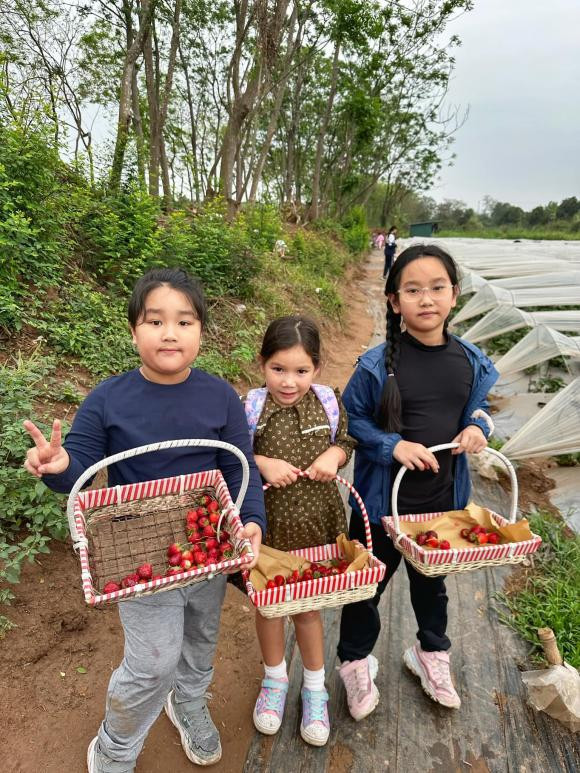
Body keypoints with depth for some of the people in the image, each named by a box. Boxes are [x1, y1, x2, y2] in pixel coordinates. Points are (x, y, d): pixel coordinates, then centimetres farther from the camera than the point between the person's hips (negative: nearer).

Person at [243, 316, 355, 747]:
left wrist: (334, 455, -16)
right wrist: (263, 463, -23)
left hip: (315, 523, 1)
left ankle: (315, 689, 43)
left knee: (308, 607, 19)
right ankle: (275, 680, 48)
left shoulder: (328, 400, -10)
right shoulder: (251, 407, -16)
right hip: (267, 523, 0)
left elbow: (347, 441, 4)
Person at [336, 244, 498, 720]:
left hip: (444, 498, 4)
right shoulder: (378, 364, -18)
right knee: (368, 585, 14)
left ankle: (432, 653, 54)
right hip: (383, 498, -4)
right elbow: (351, 419, -10)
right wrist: (392, 445, -23)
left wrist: (478, 427, -10)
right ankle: (356, 662, 42)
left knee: (431, 581, 26)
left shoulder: (471, 361, -4)